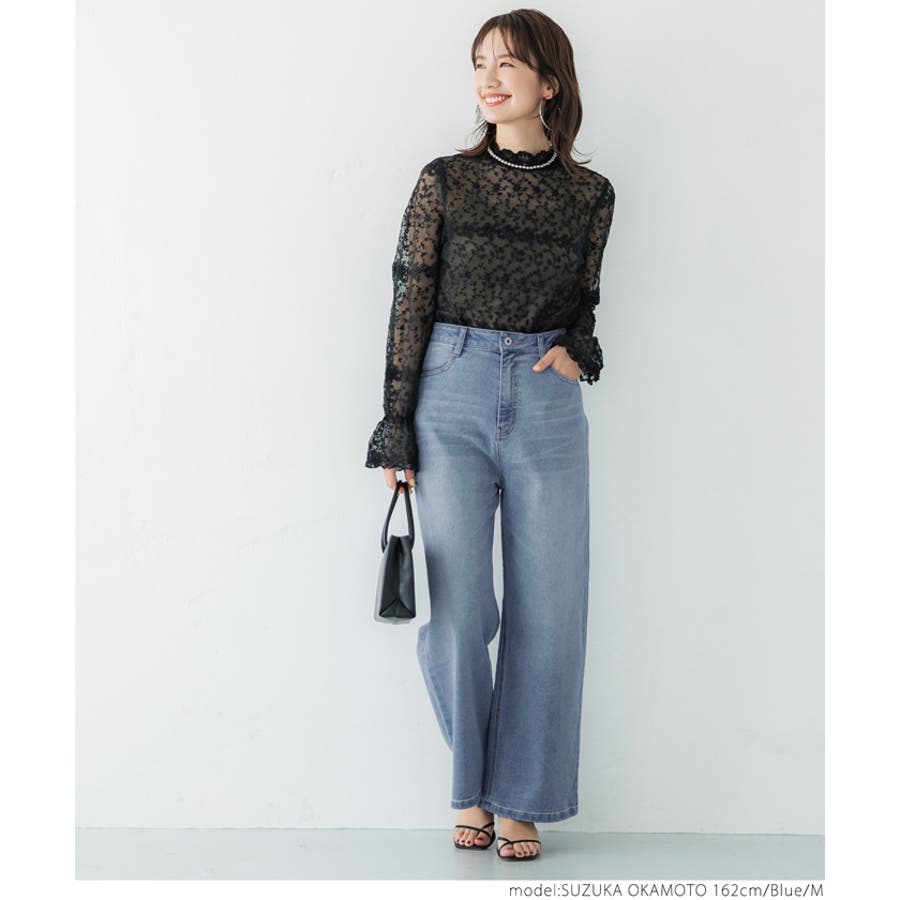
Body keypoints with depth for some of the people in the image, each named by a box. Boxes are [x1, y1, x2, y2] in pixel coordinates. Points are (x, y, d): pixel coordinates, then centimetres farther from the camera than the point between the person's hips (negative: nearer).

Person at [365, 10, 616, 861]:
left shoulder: (590, 195, 6)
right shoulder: (445, 180, 1)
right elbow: (410, 303, 1)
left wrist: (578, 350, -5)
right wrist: (395, 427, -2)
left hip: (548, 405, 2)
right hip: (453, 395, -1)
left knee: (547, 611, 2)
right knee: (459, 607, 0)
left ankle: (521, 800, 17)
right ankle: (472, 790, 19)